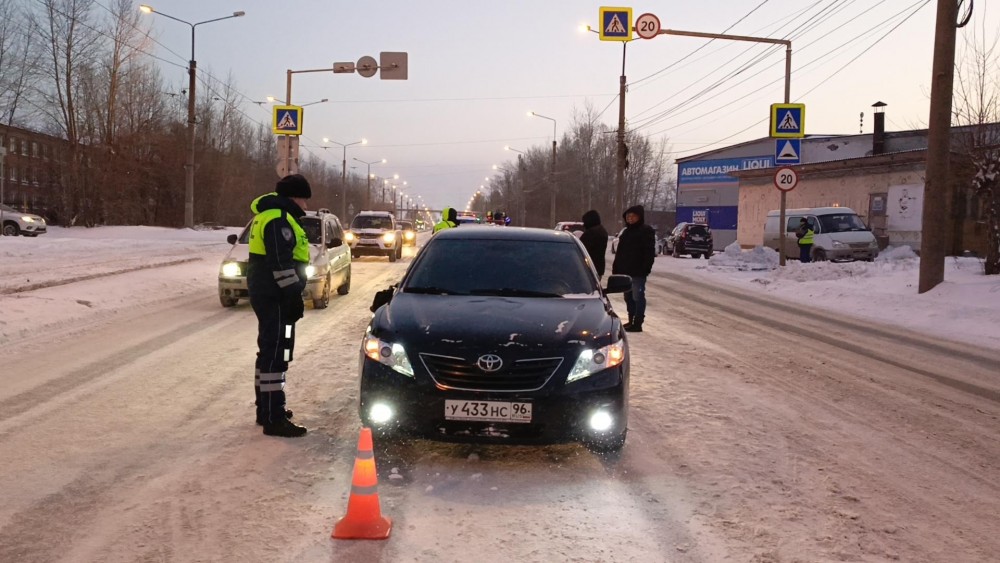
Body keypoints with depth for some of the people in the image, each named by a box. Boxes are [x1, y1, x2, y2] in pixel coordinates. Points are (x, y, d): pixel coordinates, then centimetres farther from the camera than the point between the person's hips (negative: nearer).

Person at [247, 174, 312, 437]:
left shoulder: (270, 215, 18)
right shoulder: (278, 218, -16)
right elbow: (282, 263, -23)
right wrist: (294, 295, -21)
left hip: (266, 294, 11)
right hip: (275, 296, -11)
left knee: (270, 351, 18)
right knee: (276, 353, -10)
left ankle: (266, 409, 28)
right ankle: (273, 419, -9)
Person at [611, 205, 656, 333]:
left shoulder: (646, 231, -5)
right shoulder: (626, 232, 18)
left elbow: (650, 252, -12)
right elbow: (619, 252, 19)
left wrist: (645, 268, -20)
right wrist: (616, 268, 13)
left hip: (638, 271, -8)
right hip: (625, 270, 8)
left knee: (638, 296, -6)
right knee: (628, 296, 12)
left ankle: (637, 323, -5)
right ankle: (631, 321, 20)